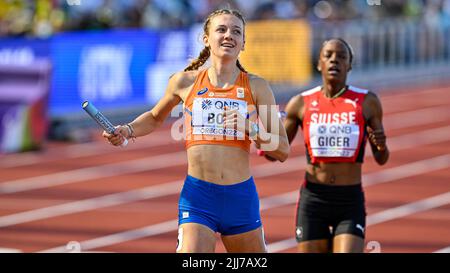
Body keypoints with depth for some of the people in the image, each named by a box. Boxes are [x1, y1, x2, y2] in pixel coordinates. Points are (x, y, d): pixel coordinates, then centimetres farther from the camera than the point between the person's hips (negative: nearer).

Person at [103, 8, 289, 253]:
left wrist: (250, 129, -14)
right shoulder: (185, 82, 5)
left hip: (241, 197, 2)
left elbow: (282, 150, 2)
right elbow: (155, 118, 25)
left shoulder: (256, 87, 3)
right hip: (197, 197, -2)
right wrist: (127, 131, 6)